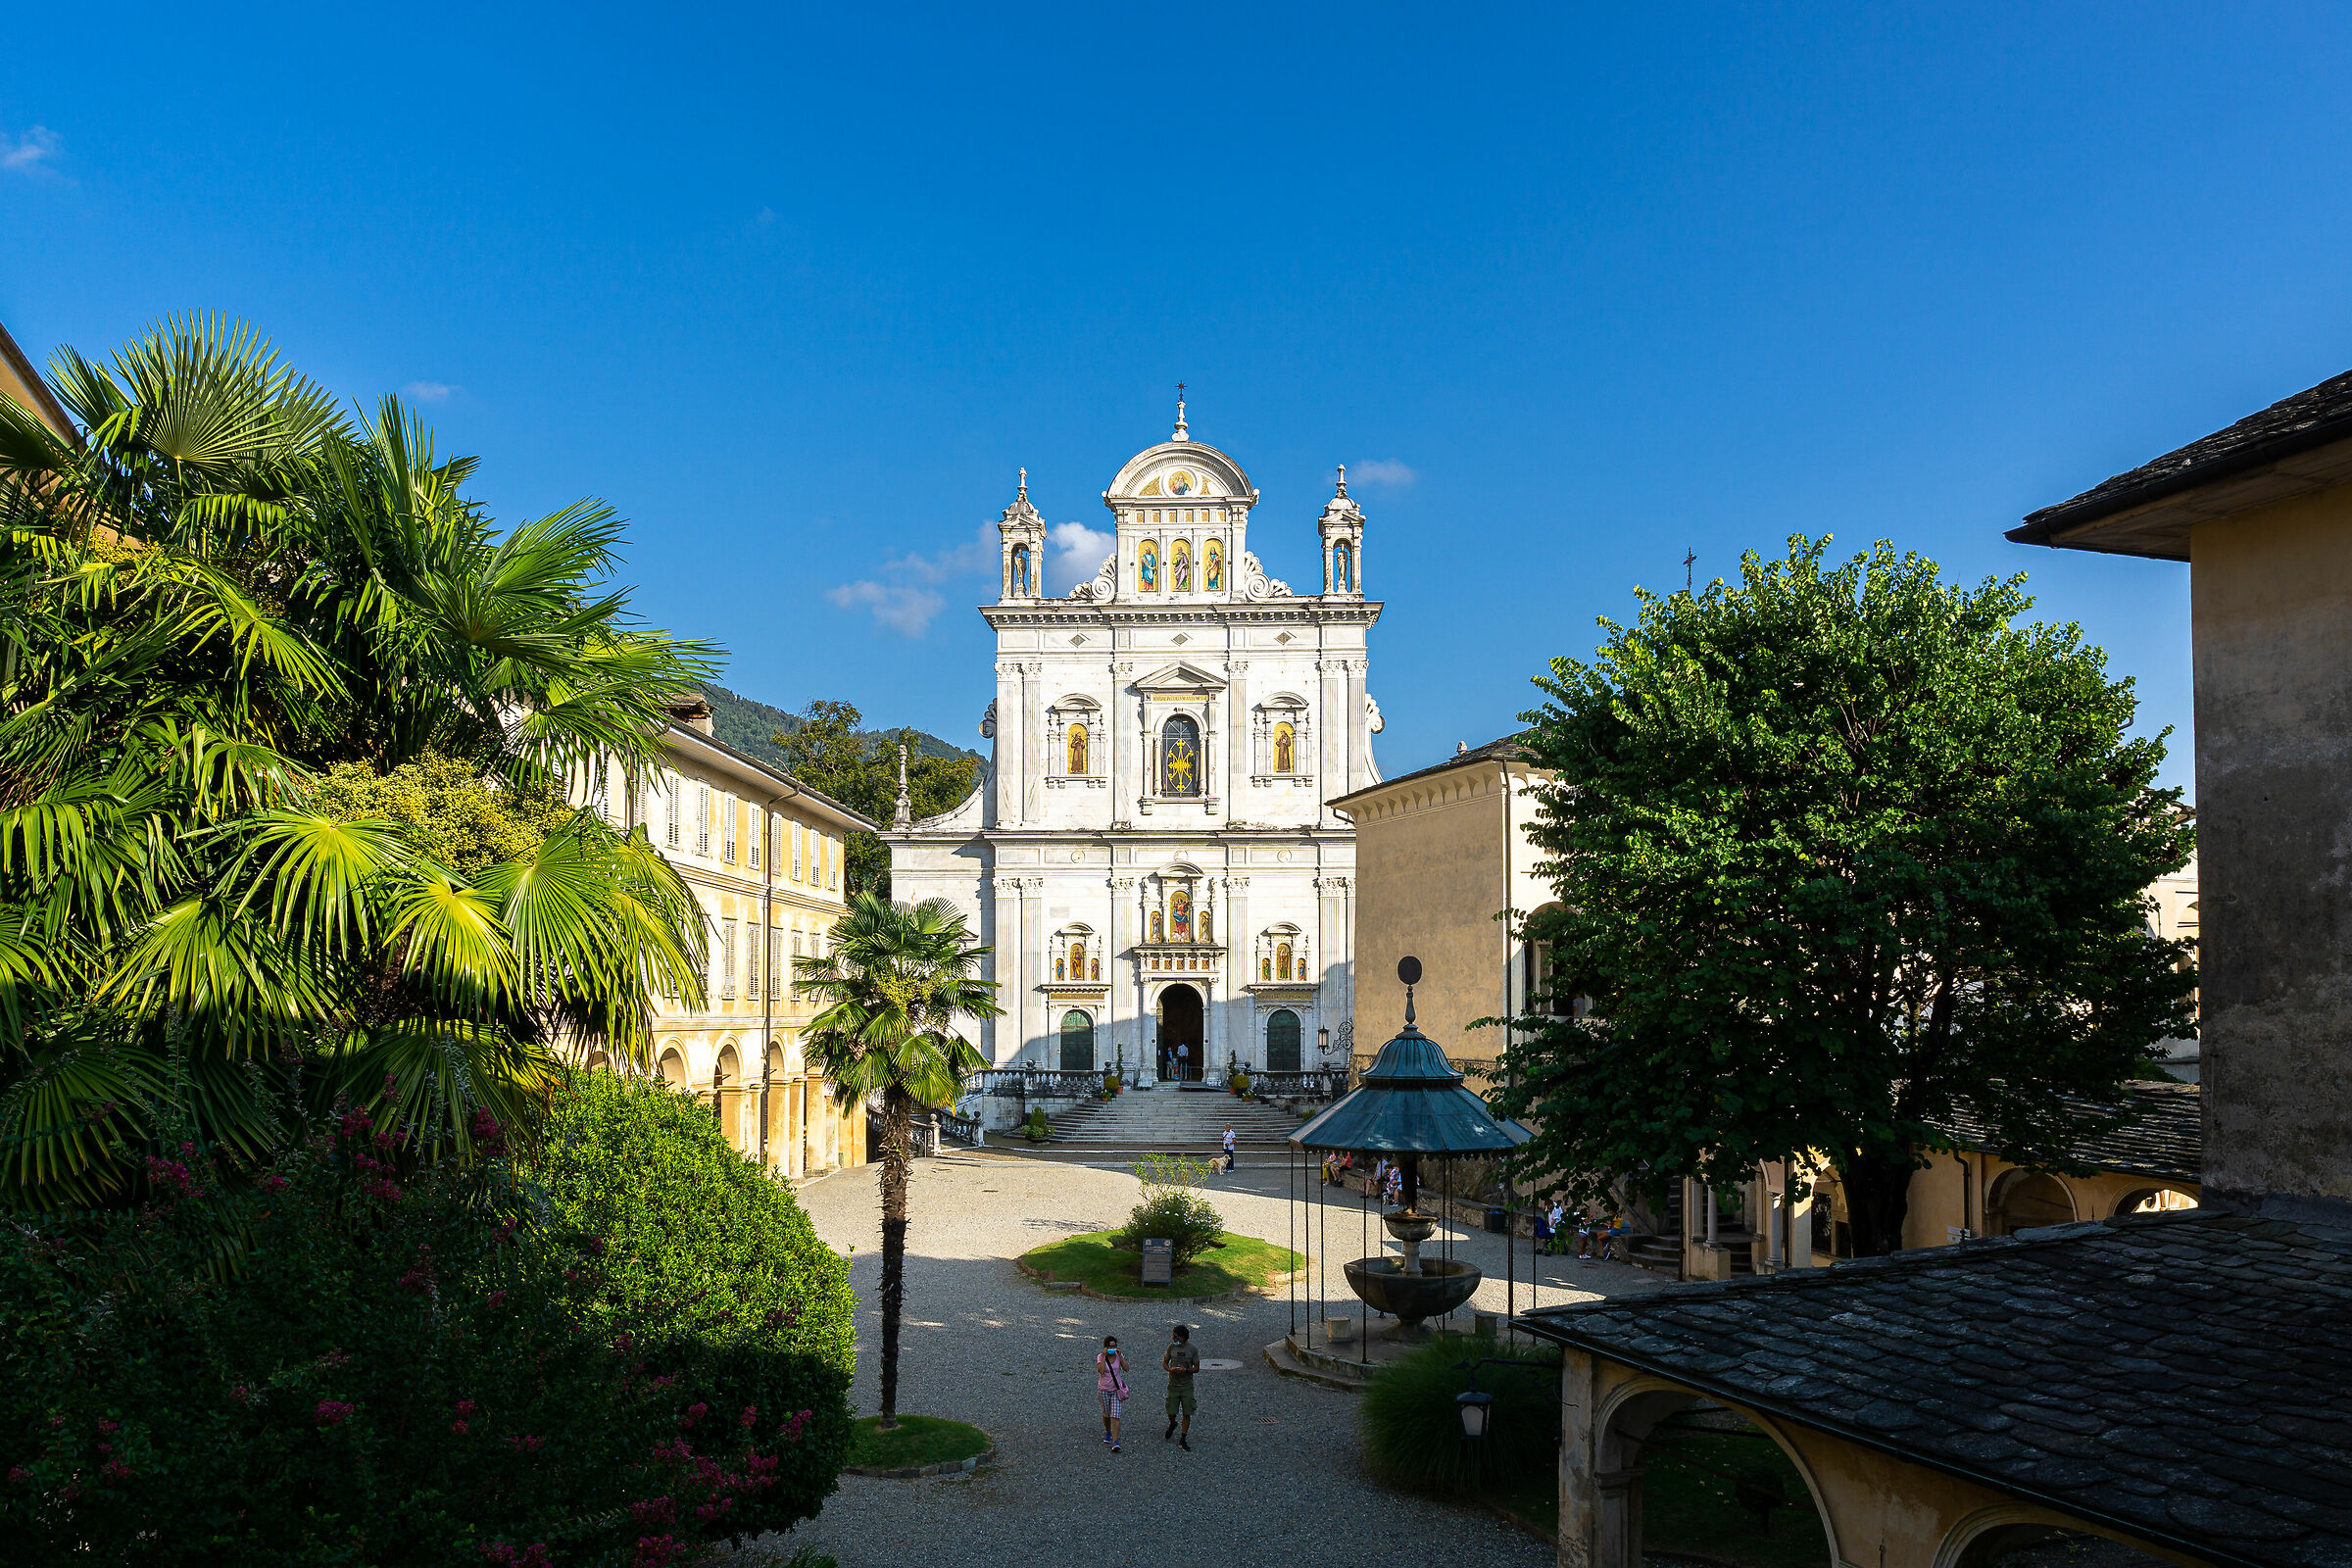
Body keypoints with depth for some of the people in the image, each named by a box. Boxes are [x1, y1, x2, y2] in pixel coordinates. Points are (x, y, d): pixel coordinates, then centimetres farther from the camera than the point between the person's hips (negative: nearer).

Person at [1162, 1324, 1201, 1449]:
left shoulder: (1192, 1349, -5)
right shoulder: (1171, 1347, 0)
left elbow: (1197, 1368, 0)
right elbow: (1164, 1362, 10)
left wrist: (1186, 1370, -19)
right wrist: (1170, 1369, -12)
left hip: (1187, 1386, -1)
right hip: (1173, 1384, 1)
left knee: (1187, 1414, -1)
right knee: (1171, 1413, 0)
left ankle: (1183, 1440, 11)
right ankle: (1172, 1424, 35)